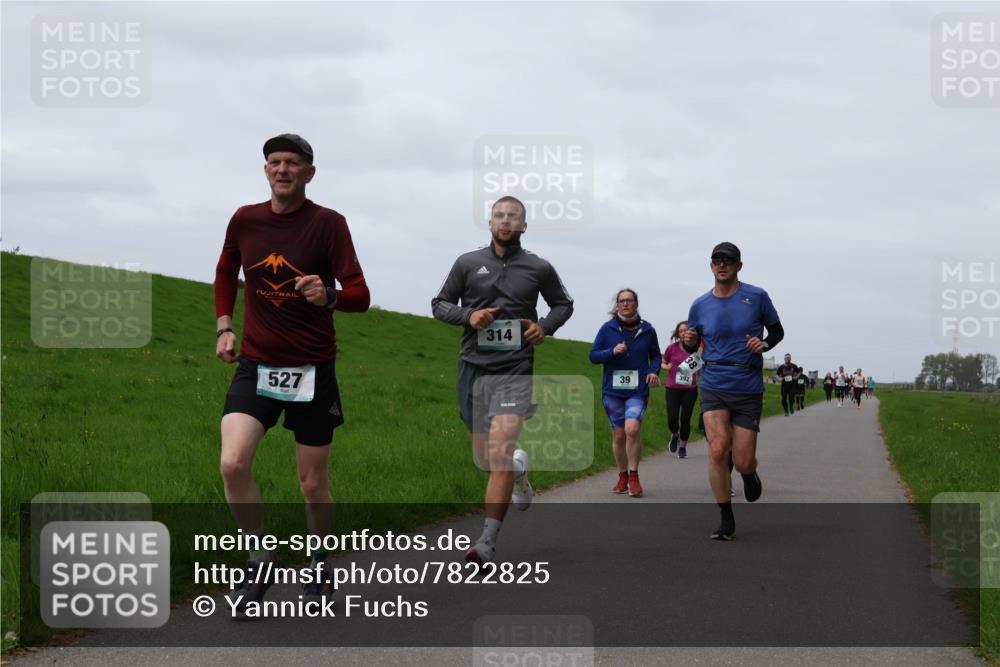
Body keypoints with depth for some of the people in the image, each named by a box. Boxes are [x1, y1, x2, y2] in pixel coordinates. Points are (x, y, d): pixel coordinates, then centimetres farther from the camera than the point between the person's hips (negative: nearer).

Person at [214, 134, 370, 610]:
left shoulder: (328, 224, -9)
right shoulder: (245, 220, 2)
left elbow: (360, 295, -14)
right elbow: (226, 272, 22)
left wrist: (328, 296, -35)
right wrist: (224, 326, 11)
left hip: (312, 369, -2)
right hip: (255, 365, 2)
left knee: (313, 484, 5)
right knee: (233, 464, -18)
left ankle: (318, 570, 30)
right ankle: (260, 560, 2)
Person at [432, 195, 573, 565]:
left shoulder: (539, 268, 5)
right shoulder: (468, 263, 6)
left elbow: (563, 303, 20)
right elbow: (439, 304, 12)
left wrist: (545, 327, -1)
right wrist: (468, 316, -8)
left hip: (515, 369, -3)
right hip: (473, 367, 3)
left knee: (499, 453, -18)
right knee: (484, 456, 12)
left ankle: (488, 541, -17)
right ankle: (519, 467, 49)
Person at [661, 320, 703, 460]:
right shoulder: (672, 348, -2)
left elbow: (700, 371, 10)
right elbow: (663, 364, 12)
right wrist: (667, 367, -10)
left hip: (690, 389, 0)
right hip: (673, 388, 0)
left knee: (685, 419, -1)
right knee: (672, 419, -8)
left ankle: (683, 447, 19)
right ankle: (675, 435, 26)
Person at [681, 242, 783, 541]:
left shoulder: (756, 297, -1)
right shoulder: (700, 305, 4)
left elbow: (777, 331, 10)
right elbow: (692, 346, 15)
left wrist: (764, 344, -11)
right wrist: (688, 342, -8)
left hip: (748, 390, -1)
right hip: (713, 387, 1)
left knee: (742, 461, -3)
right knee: (717, 450, -16)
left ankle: (750, 475, 38)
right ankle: (726, 519, -4)